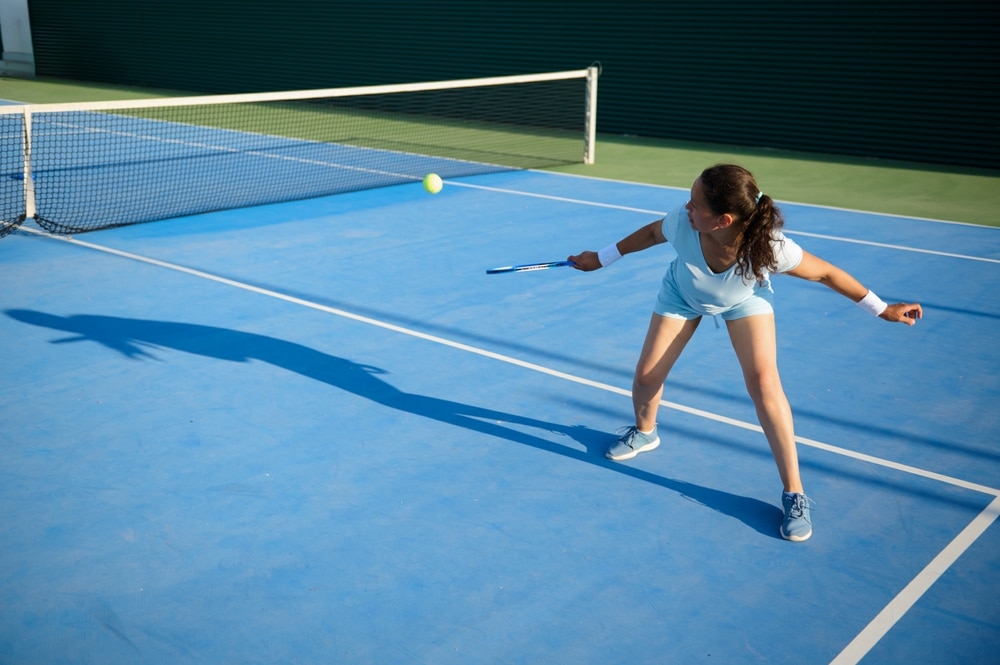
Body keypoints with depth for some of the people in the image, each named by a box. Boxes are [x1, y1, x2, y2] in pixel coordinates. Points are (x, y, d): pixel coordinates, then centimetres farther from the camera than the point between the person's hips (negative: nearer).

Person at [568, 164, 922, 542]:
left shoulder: (769, 247, -42)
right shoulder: (682, 223, -39)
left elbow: (825, 273, -24)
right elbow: (652, 232, -14)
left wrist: (883, 310, -16)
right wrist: (601, 259, -3)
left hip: (745, 299, -2)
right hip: (683, 293, 2)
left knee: (763, 382, -20)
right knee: (646, 377, 2)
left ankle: (794, 494, -7)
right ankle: (644, 433, 40)